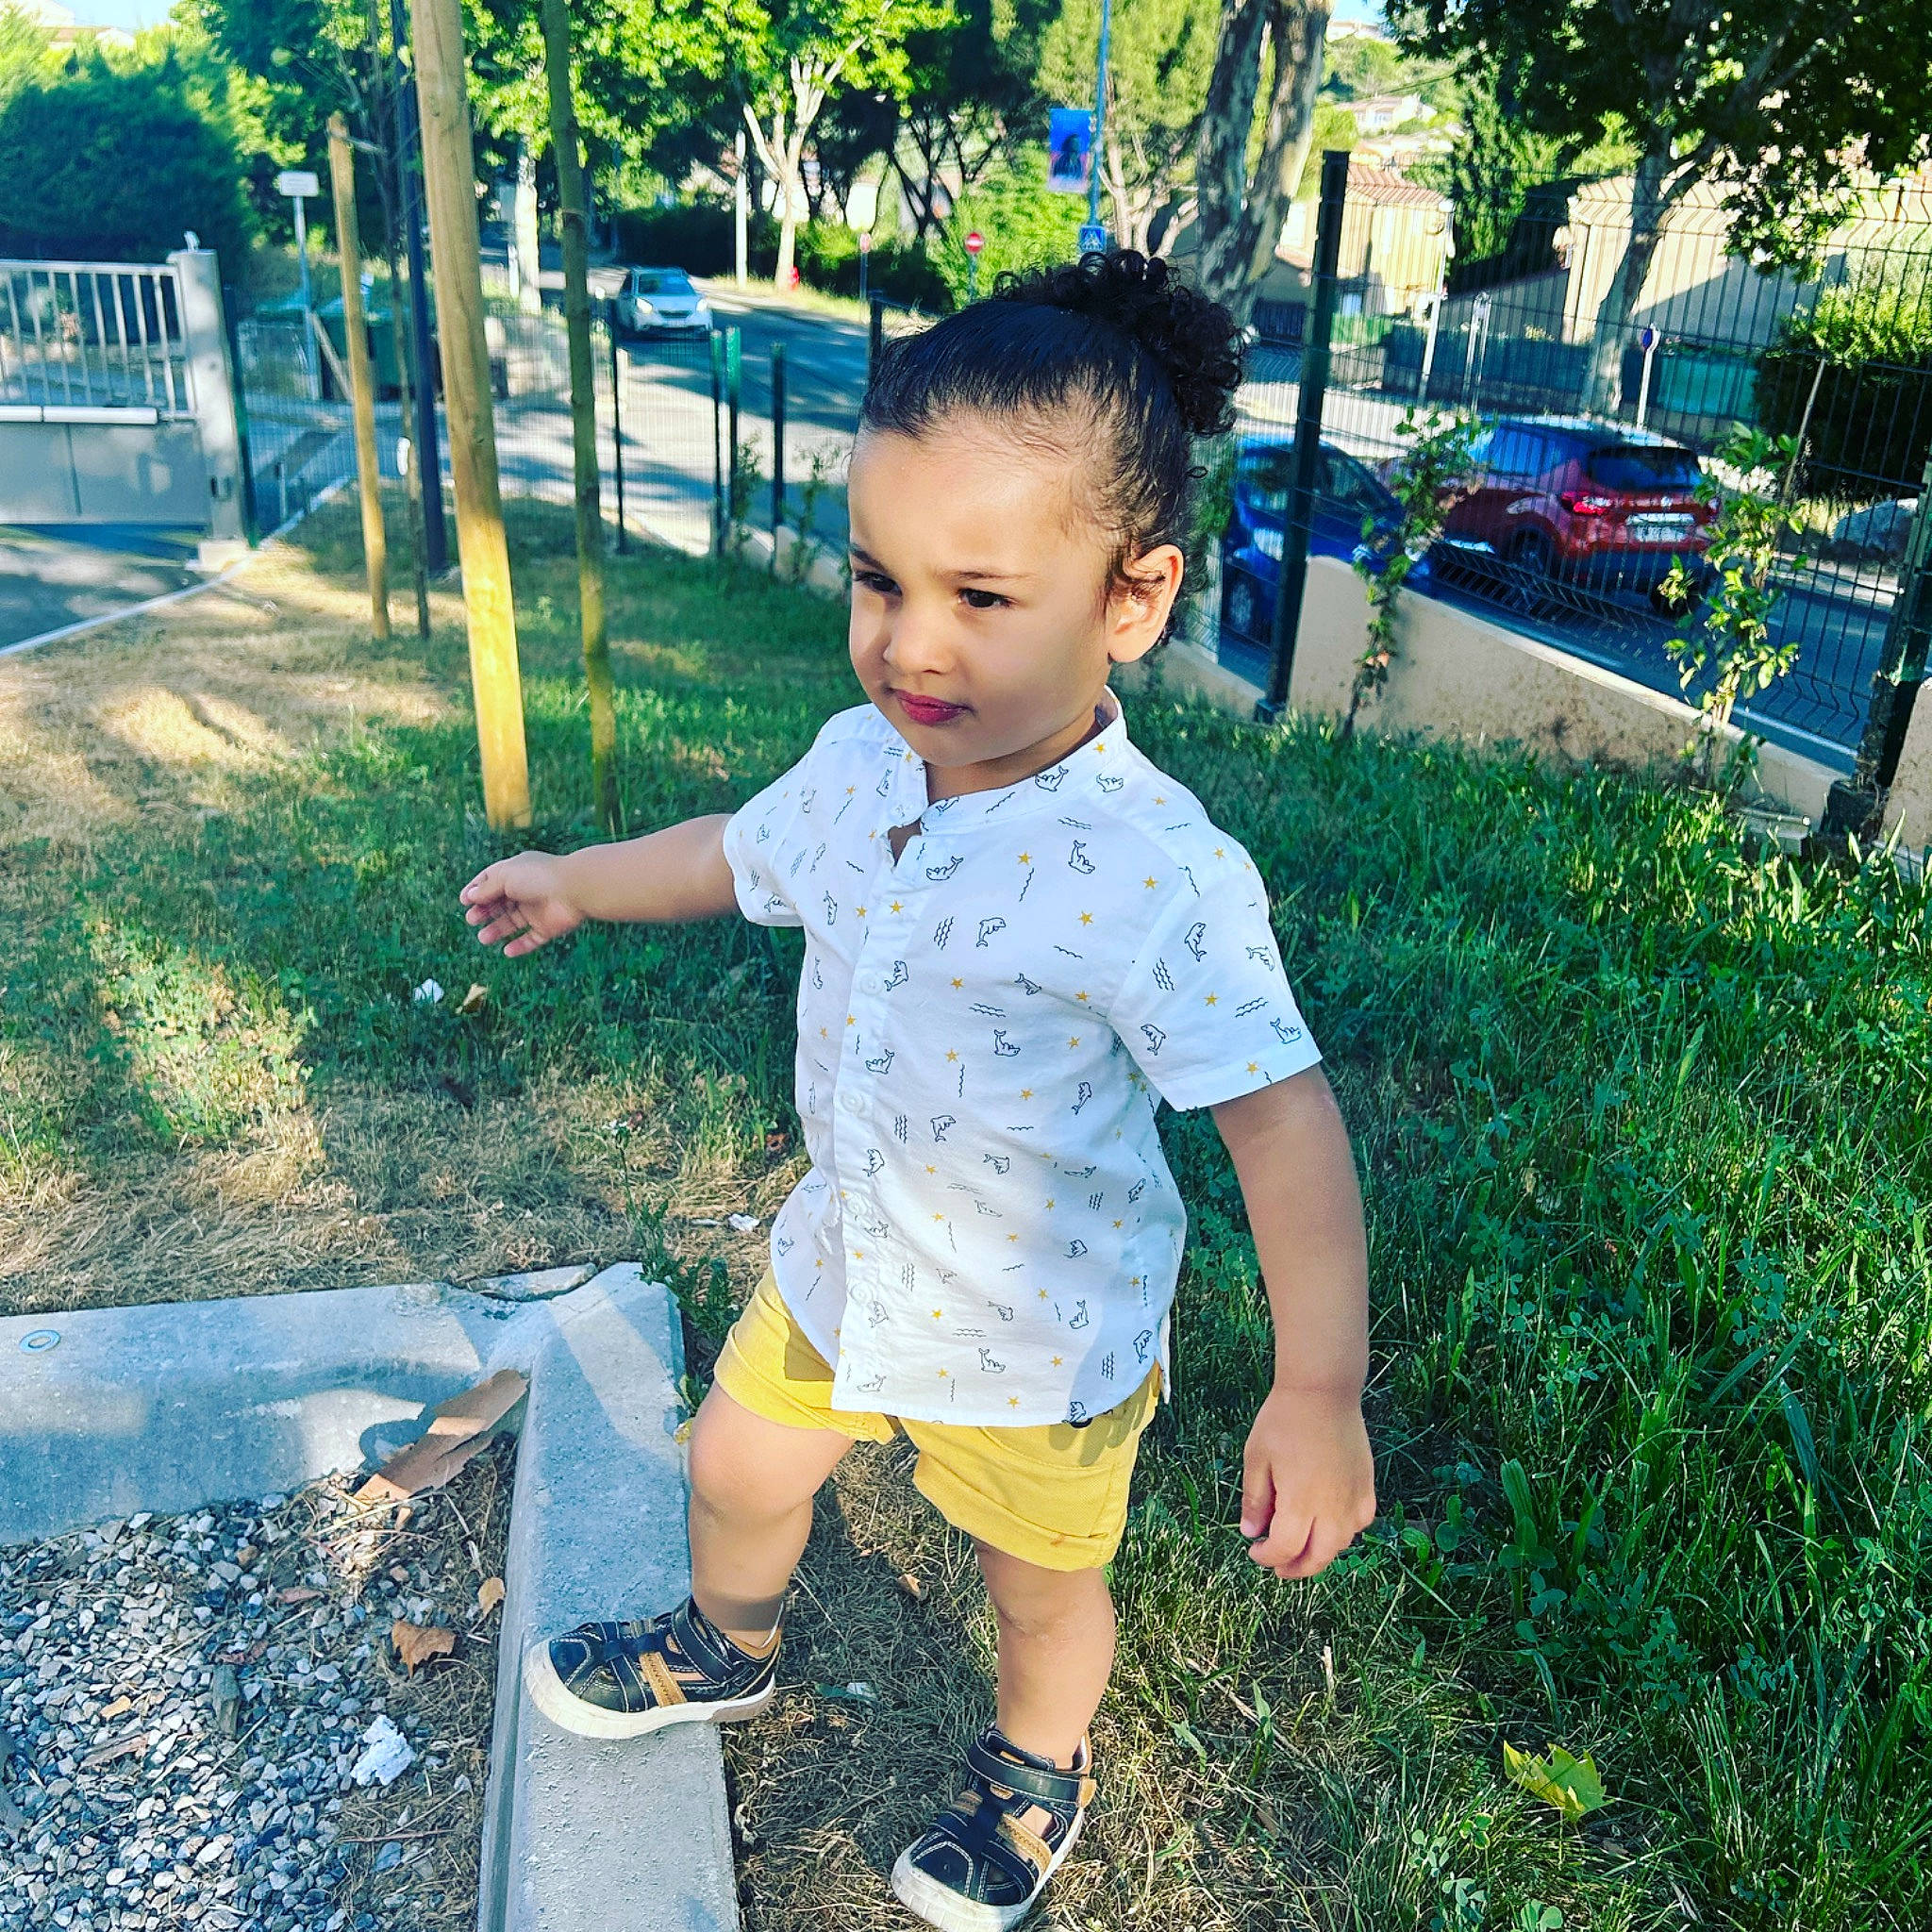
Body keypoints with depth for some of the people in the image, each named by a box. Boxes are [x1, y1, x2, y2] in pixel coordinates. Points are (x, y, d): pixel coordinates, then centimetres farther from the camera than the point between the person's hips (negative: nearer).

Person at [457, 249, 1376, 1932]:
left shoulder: (1153, 874, -33)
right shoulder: (860, 761, -11)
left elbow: (1279, 1114, -29)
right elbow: (741, 855, 9)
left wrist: (1320, 1387, -29)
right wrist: (572, 883, 21)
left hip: (1040, 1336, -6)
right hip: (844, 1259, 6)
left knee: (1043, 1584, 22)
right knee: (739, 1470, 28)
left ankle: (1039, 1766, 57)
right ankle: (728, 1651, 62)